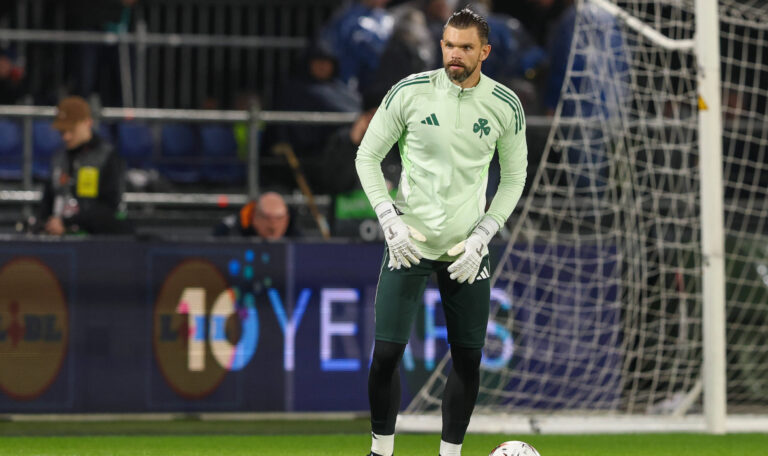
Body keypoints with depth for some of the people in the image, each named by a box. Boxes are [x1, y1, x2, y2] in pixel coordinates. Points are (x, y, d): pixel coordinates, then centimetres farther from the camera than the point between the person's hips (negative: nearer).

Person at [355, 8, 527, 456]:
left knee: (468, 358, 1)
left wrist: (481, 236, -4)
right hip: (410, 241, -1)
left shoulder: (505, 106, -3)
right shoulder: (410, 92, -7)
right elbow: (368, 156, 1)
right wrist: (390, 220, -10)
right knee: (387, 353, -7)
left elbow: (515, 177, 8)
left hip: (467, 247, 1)